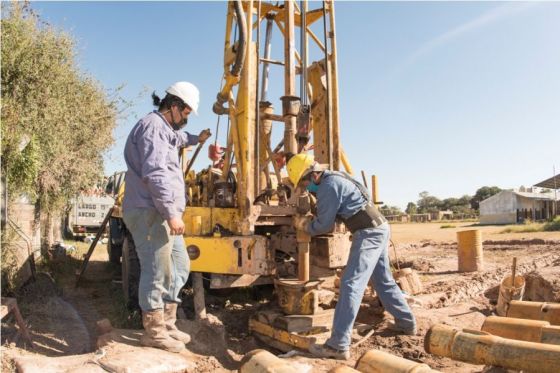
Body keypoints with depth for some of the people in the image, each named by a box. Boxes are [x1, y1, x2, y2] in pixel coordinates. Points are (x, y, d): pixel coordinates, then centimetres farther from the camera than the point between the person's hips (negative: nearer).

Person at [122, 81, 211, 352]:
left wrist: (195, 139, 57)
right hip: (150, 213, -11)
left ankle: (167, 324, 24)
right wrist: (171, 213, -24)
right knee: (157, 272, -5)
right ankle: (154, 332, 8)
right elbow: (155, 175, -23)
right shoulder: (153, 126, -12)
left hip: (162, 214, 11)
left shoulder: (165, 128, 22)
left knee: (179, 267, 15)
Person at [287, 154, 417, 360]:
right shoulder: (335, 177, 14)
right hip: (379, 228, 10)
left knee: (351, 284, -13)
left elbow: (324, 225, -11)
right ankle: (407, 323, 38)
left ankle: (338, 345, -14)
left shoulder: (329, 185, -16)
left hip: (369, 233, -10)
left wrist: (306, 227, 7)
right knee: (384, 281, 22)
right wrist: (311, 222, 15)